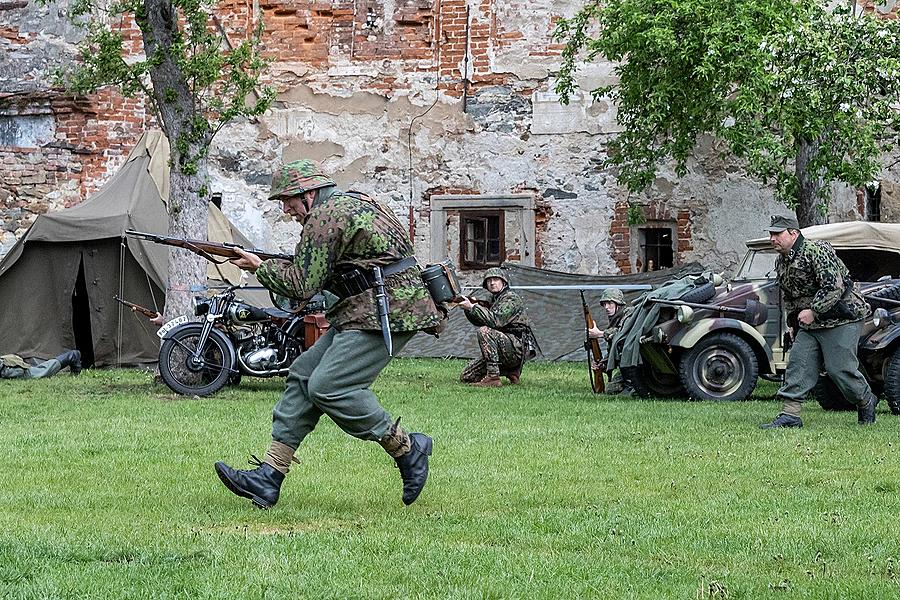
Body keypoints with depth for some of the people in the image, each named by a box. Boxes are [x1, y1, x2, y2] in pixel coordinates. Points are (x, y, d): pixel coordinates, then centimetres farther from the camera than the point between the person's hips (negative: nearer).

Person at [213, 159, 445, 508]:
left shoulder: (324, 217, -11)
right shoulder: (352, 202, 21)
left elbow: (302, 286, -11)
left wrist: (260, 267, 4)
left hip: (386, 311, -11)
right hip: (367, 311, 11)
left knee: (328, 387, -18)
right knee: (304, 375, 6)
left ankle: (407, 450, -6)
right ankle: (267, 479, 2)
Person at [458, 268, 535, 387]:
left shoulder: (511, 298, -11)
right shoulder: (493, 300, 18)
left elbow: (495, 320, -25)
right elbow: (478, 322, 18)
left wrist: (472, 307, -22)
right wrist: (468, 308, 0)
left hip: (518, 348, -9)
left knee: (484, 331, -31)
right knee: (466, 377, 4)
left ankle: (493, 377, -30)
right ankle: (510, 371, 10)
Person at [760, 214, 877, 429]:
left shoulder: (816, 250, -18)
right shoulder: (781, 262, 11)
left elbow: (834, 286, -25)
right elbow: (788, 296, 25)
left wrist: (813, 311, -24)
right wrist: (792, 322, 21)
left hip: (841, 320, -8)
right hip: (810, 323, 8)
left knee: (840, 368, -8)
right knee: (798, 364, -3)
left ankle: (866, 402, 17)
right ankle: (789, 415, -6)